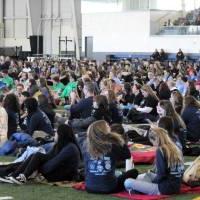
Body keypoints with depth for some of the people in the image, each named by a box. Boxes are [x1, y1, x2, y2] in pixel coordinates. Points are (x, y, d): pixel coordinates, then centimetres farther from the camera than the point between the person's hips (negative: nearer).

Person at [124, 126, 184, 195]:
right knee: (148, 175, 33)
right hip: (176, 187, 8)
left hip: (164, 188, -8)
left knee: (128, 182, -9)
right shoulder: (176, 149, 7)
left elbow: (161, 175, -18)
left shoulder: (160, 151, -14)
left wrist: (152, 181, 3)